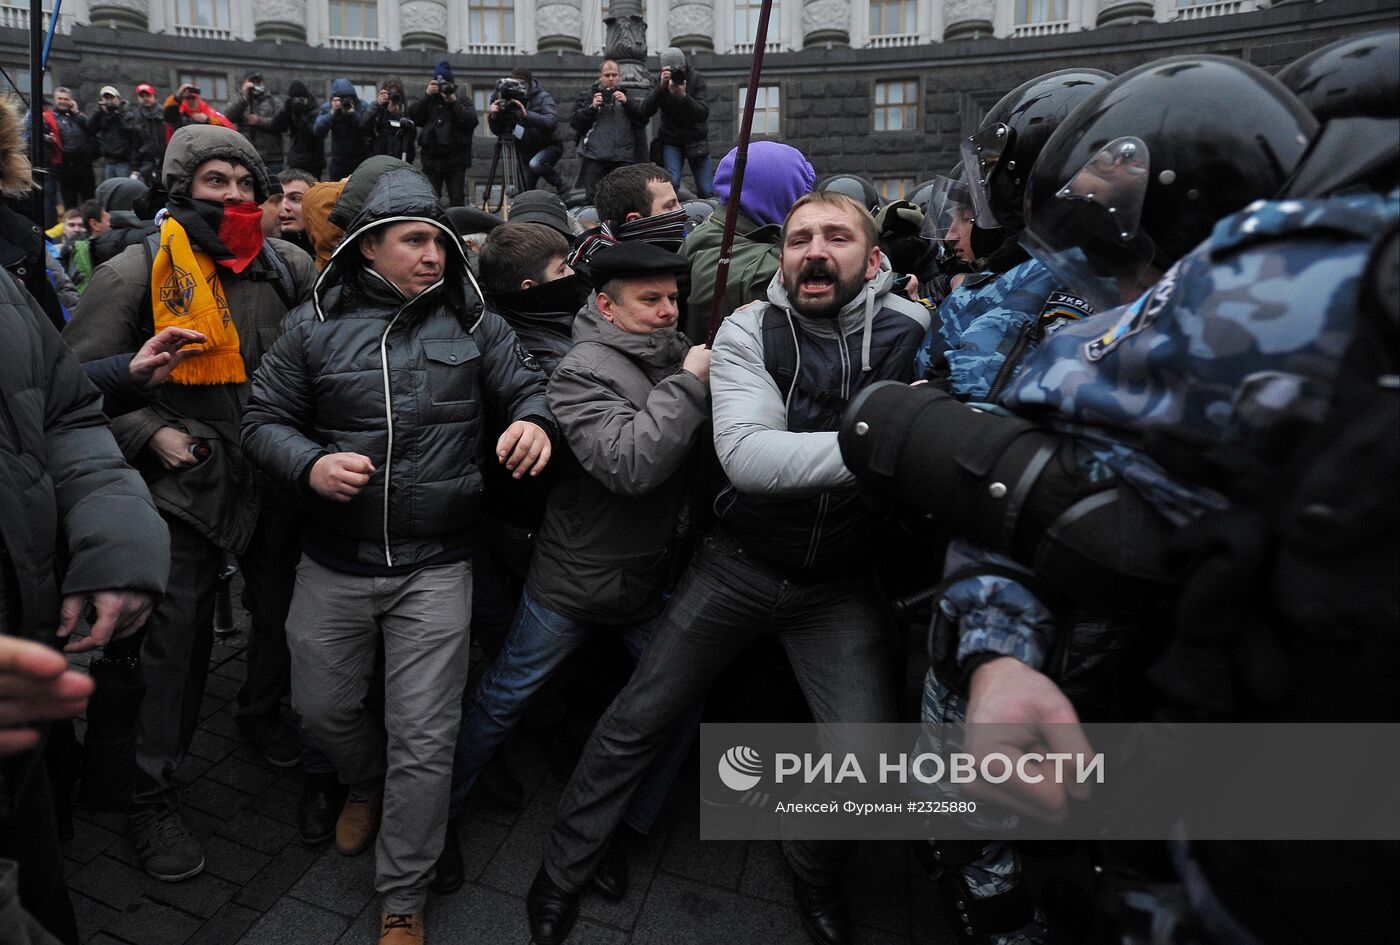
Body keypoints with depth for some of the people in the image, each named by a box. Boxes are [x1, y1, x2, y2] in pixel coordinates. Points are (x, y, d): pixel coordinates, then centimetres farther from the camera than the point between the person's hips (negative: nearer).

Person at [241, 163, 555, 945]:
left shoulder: (472, 322, 1)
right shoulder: (316, 325, 1)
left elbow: (529, 385, 3)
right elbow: (263, 420, 5)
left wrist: (535, 420, -21)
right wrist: (309, 465, -17)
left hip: (436, 566, -1)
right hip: (335, 564, 2)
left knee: (424, 738, 2)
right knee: (323, 706, 20)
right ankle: (369, 785, 55)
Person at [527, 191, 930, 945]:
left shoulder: (915, 335, -8)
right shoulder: (749, 331, -11)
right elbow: (745, 453, -26)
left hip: (841, 584, 1)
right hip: (739, 564, 0)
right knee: (635, 721, 5)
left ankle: (816, 875, 31)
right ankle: (562, 875, 30)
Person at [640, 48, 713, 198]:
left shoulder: (696, 79, -9)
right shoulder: (660, 82, -5)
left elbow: (703, 114, -20)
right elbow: (646, 111, -18)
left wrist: (683, 96, -37)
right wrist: (661, 87, -32)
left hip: (696, 140, 0)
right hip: (671, 141, 0)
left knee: (707, 192, -5)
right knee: (670, 183, -21)